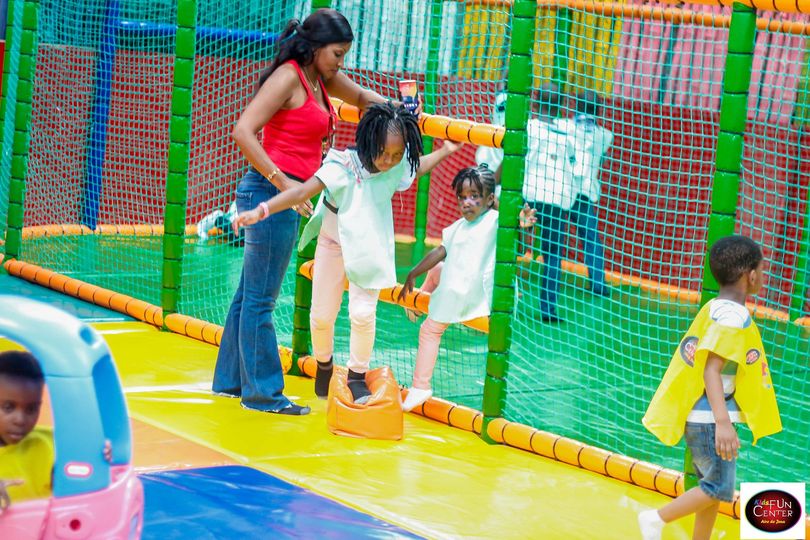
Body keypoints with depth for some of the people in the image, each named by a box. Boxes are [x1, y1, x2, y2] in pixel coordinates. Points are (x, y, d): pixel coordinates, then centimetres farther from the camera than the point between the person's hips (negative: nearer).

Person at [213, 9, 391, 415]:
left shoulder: (321, 78, 13)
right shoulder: (288, 77, -13)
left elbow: (362, 97, 30)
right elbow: (243, 131, -20)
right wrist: (281, 182, -25)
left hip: (288, 195, 9)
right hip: (270, 193, -9)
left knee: (250, 295, 16)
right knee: (260, 300, -1)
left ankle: (230, 380, 25)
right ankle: (263, 393, 4)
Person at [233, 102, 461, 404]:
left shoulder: (398, 165, -16)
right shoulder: (344, 165, -31)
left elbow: (416, 168, 12)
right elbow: (304, 191, -36)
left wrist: (445, 152, 11)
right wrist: (262, 210, -45)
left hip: (369, 251, 2)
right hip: (333, 244, -2)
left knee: (363, 313, -11)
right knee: (322, 314, 7)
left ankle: (357, 375, 9)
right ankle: (323, 364, 37)